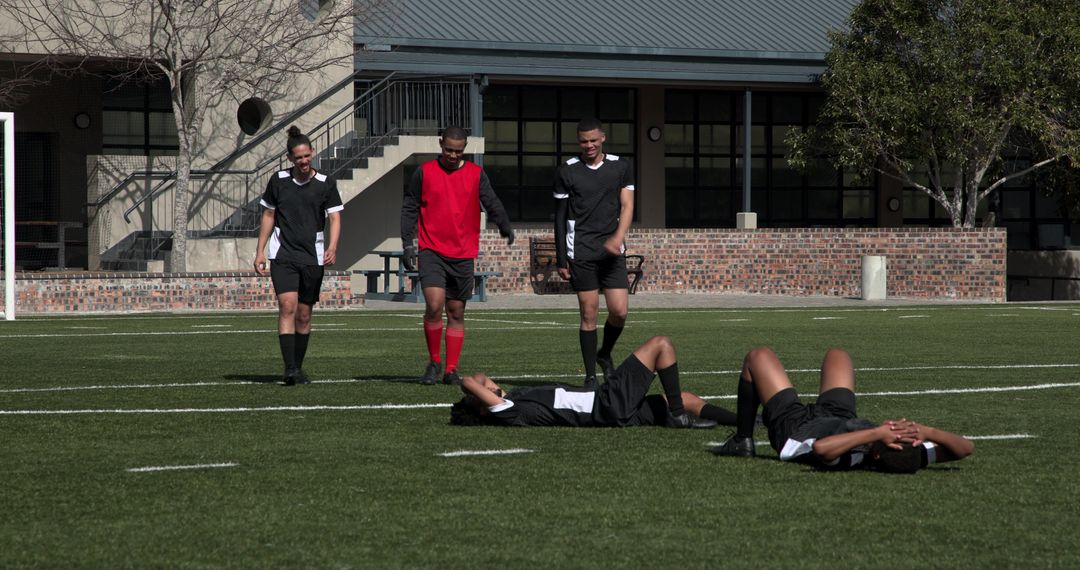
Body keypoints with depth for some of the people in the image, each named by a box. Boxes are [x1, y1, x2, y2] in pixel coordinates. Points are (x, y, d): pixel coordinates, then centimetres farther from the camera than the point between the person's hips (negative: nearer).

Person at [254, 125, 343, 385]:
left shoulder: (326, 183, 0)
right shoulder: (278, 180, 2)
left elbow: (334, 218, -3)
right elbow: (268, 216, 10)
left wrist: (332, 247, -20)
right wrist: (260, 251, 7)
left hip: (313, 257, 1)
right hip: (282, 254, -1)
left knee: (304, 315, 6)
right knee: (287, 306, -17)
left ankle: (298, 368, 21)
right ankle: (289, 369, -22)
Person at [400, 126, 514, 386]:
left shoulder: (476, 174, 7)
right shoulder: (424, 172, 3)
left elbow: (491, 203, 0)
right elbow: (409, 208, 5)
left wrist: (505, 226, -11)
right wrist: (407, 243, 0)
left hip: (463, 255, 2)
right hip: (432, 251, -2)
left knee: (456, 311, 5)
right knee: (434, 305, -17)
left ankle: (451, 371, 13)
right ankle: (434, 362, 1)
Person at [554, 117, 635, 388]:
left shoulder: (621, 167, 8)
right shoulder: (567, 171, 3)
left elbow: (627, 205, 3)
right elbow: (560, 217, 5)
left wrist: (618, 238, -15)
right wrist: (561, 259, 2)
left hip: (612, 251, 2)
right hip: (581, 251, -2)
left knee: (620, 311, -7)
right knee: (589, 314, -3)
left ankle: (605, 355, 21)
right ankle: (590, 375, 4)